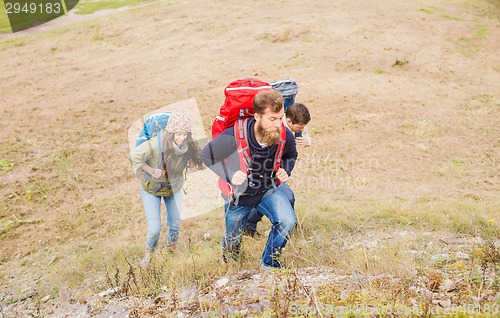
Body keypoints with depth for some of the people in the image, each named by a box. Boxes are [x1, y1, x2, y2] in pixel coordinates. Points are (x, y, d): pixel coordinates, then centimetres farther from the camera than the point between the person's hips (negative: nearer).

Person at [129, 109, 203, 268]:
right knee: (155, 228, -4)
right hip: (151, 189, -3)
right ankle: (150, 252, 29)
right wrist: (151, 171, -26)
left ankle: (170, 247, 48)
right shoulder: (155, 144, -34)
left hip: (174, 188, 3)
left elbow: (198, 161, -8)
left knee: (175, 223, 16)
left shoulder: (189, 145, -25)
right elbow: (133, 156, -19)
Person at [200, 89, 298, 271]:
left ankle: (269, 264, 4)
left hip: (268, 190, 2)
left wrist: (285, 170, -14)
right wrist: (229, 175, -26)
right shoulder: (234, 136, -32)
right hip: (238, 193, -2)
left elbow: (291, 156, 6)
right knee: (233, 238, 16)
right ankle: (228, 263, 56)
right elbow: (206, 155, -15)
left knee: (287, 221, -23)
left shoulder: (285, 136, -20)